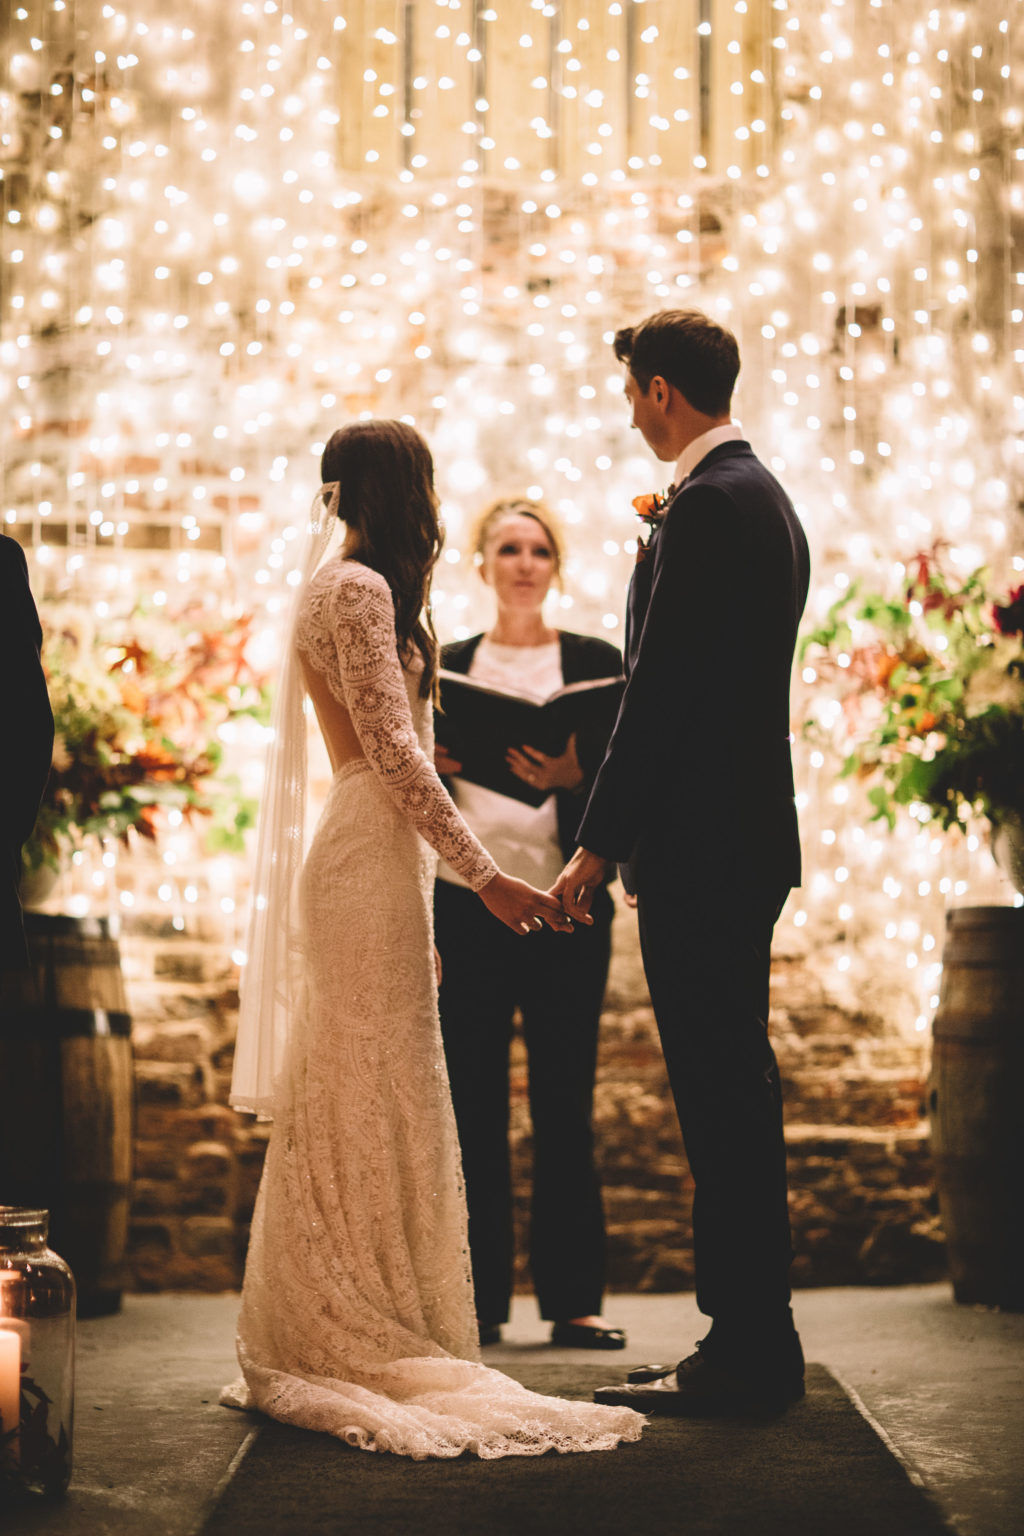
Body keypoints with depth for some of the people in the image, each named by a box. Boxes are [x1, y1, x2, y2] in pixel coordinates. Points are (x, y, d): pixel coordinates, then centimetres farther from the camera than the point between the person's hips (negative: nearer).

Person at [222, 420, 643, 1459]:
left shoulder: (354, 587, 19)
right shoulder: (360, 590, -11)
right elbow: (394, 751, -17)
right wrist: (483, 875, -18)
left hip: (368, 856, 10)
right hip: (372, 859, -10)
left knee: (355, 1100, 11)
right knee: (375, 1096, -7)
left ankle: (329, 1350, 16)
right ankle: (368, 1349, -2)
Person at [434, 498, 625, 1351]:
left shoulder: (597, 664, 8)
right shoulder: (446, 666, 12)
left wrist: (572, 777, -21)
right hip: (467, 904, 1)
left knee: (565, 1108, -1)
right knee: (472, 1106, 0)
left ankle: (574, 1298, 5)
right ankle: (479, 1301, 7)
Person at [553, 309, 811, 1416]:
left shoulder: (707, 506, -15)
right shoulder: (766, 497, 17)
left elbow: (662, 691, -19)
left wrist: (597, 846, -16)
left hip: (699, 848, -11)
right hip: (747, 837, 11)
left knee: (722, 1096, -6)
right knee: (733, 1089, 13)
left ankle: (747, 1352, -1)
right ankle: (752, 1343, 20)